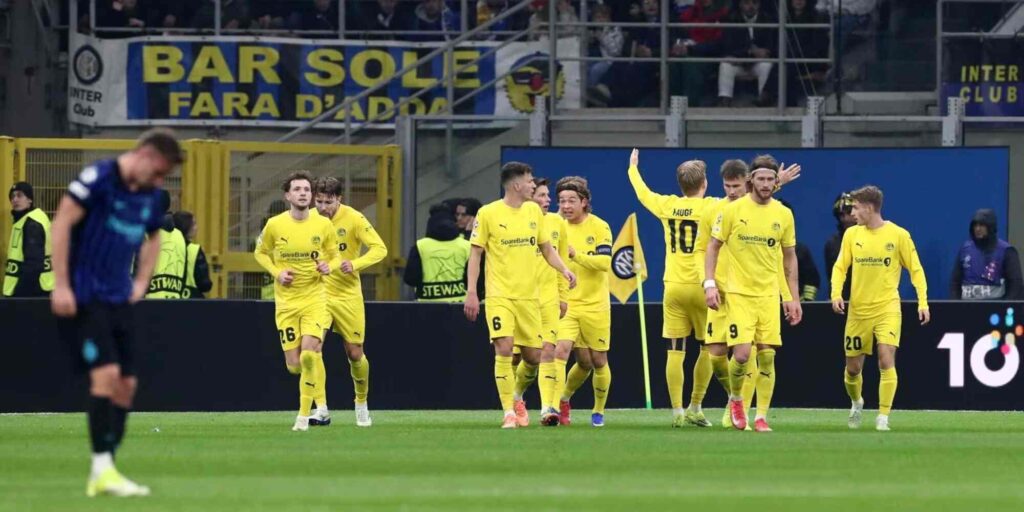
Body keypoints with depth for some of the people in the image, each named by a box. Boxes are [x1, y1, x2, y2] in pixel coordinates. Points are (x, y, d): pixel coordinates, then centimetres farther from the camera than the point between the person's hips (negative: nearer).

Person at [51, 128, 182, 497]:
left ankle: (103, 475, 10)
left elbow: (153, 237, 29)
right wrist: (61, 285, -19)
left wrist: (142, 281, 17)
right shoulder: (98, 178, -13)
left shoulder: (149, 196, 9)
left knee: (126, 384, 4)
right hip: (84, 297, -8)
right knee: (106, 373, -18)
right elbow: (62, 223, -16)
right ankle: (102, 469, -17)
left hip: (119, 300, 8)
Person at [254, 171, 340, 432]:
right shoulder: (274, 225, -5)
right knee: (294, 366, -2)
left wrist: (329, 266, -13)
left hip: (314, 297, -1)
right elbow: (260, 253, 11)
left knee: (309, 356, -20)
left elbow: (335, 256, 10)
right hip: (286, 301, 1)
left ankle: (304, 415, -7)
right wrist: (277, 273, -7)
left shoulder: (323, 224, -4)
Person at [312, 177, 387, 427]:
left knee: (355, 353, 5)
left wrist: (355, 264, -26)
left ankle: (361, 403, 31)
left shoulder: (353, 218, -10)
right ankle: (321, 410, -14)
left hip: (348, 294, -1)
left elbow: (379, 248, -11)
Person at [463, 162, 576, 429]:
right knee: (504, 348, -17)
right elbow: (475, 254, -2)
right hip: (499, 295, -5)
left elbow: (546, 248, 17)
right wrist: (471, 292, -9)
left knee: (533, 355, 6)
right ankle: (508, 412, -11)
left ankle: (516, 393, 34)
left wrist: (564, 269, -2)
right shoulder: (488, 214, -6)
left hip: (528, 295, 5)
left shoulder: (533, 211, 9)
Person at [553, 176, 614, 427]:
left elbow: (605, 262, -17)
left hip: (595, 305, -2)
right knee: (560, 351, -16)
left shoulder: (599, 227, -6)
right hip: (566, 304, 2)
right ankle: (562, 401, -1)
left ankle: (599, 411, 25)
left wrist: (575, 254, -28)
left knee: (598, 361, 7)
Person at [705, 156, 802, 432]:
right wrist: (709, 284, -7)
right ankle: (735, 398, 17)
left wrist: (793, 297, 10)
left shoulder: (783, 214, 4)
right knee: (742, 354, -12)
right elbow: (713, 246, 3)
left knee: (767, 356, -2)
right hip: (739, 293, -3)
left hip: (770, 295, 3)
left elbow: (789, 257, 13)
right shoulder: (732, 210, -4)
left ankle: (761, 417, 6)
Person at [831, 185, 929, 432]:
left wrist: (923, 303, -8)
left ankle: (883, 417, -12)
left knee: (886, 360, -17)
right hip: (858, 310, 3)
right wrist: (836, 294, -9)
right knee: (853, 366, 9)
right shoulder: (852, 234, 5)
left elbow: (916, 270, 0)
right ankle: (856, 402, 38)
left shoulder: (898, 235, -4)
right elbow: (840, 267, 8)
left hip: (887, 308, -3)